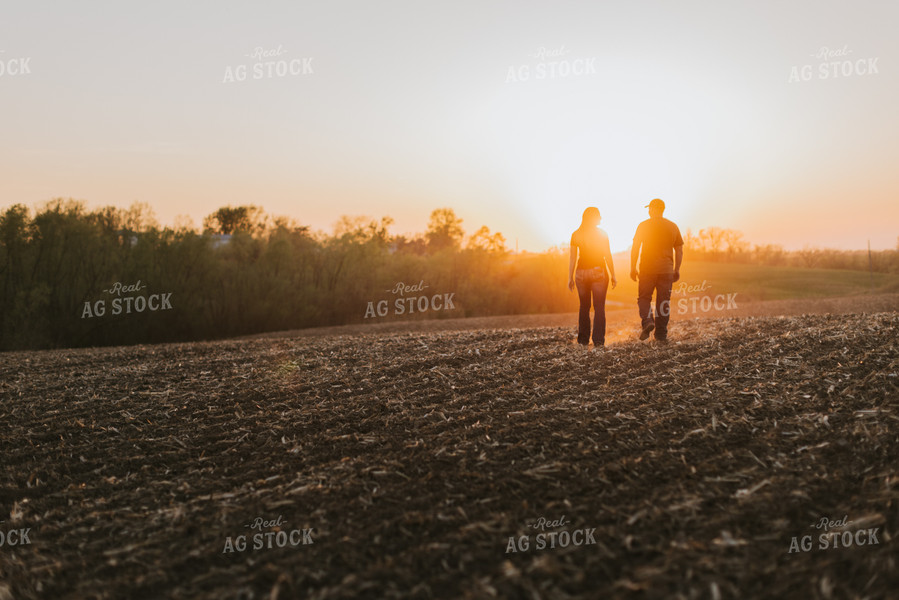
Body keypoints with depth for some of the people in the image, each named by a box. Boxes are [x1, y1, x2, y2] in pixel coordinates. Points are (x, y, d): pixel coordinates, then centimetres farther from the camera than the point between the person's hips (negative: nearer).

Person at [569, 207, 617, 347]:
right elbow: (608, 256, -5)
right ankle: (598, 341, -6)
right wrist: (613, 276, 0)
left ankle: (583, 340, 14)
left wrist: (570, 278, 7)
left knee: (584, 307, 14)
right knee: (599, 307, 0)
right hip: (599, 271, -3)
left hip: (581, 272, 3)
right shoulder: (602, 233, -4)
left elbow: (572, 258, 2)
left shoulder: (576, 234, 3)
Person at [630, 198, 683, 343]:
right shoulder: (673, 227, 7)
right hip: (666, 270, 2)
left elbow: (635, 248, -4)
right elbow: (679, 250, 8)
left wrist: (633, 268, 1)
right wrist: (677, 270, 14)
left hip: (647, 269, -2)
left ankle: (647, 321, -16)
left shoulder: (644, 226, -2)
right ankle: (661, 334, 6)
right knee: (663, 302, 6)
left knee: (644, 298, 9)